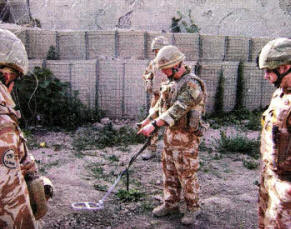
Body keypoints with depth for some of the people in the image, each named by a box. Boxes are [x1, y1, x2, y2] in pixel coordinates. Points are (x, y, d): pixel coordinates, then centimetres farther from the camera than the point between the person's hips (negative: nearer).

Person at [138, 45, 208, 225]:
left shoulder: (191, 84, -20)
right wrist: (149, 119, 7)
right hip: (171, 133, 9)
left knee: (187, 174, 2)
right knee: (169, 171, 16)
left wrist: (154, 124, -31)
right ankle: (171, 204, 30)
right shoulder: (171, 82, 10)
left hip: (186, 137, -9)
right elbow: (161, 104, 19)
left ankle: (193, 208, 19)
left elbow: (178, 109, -28)